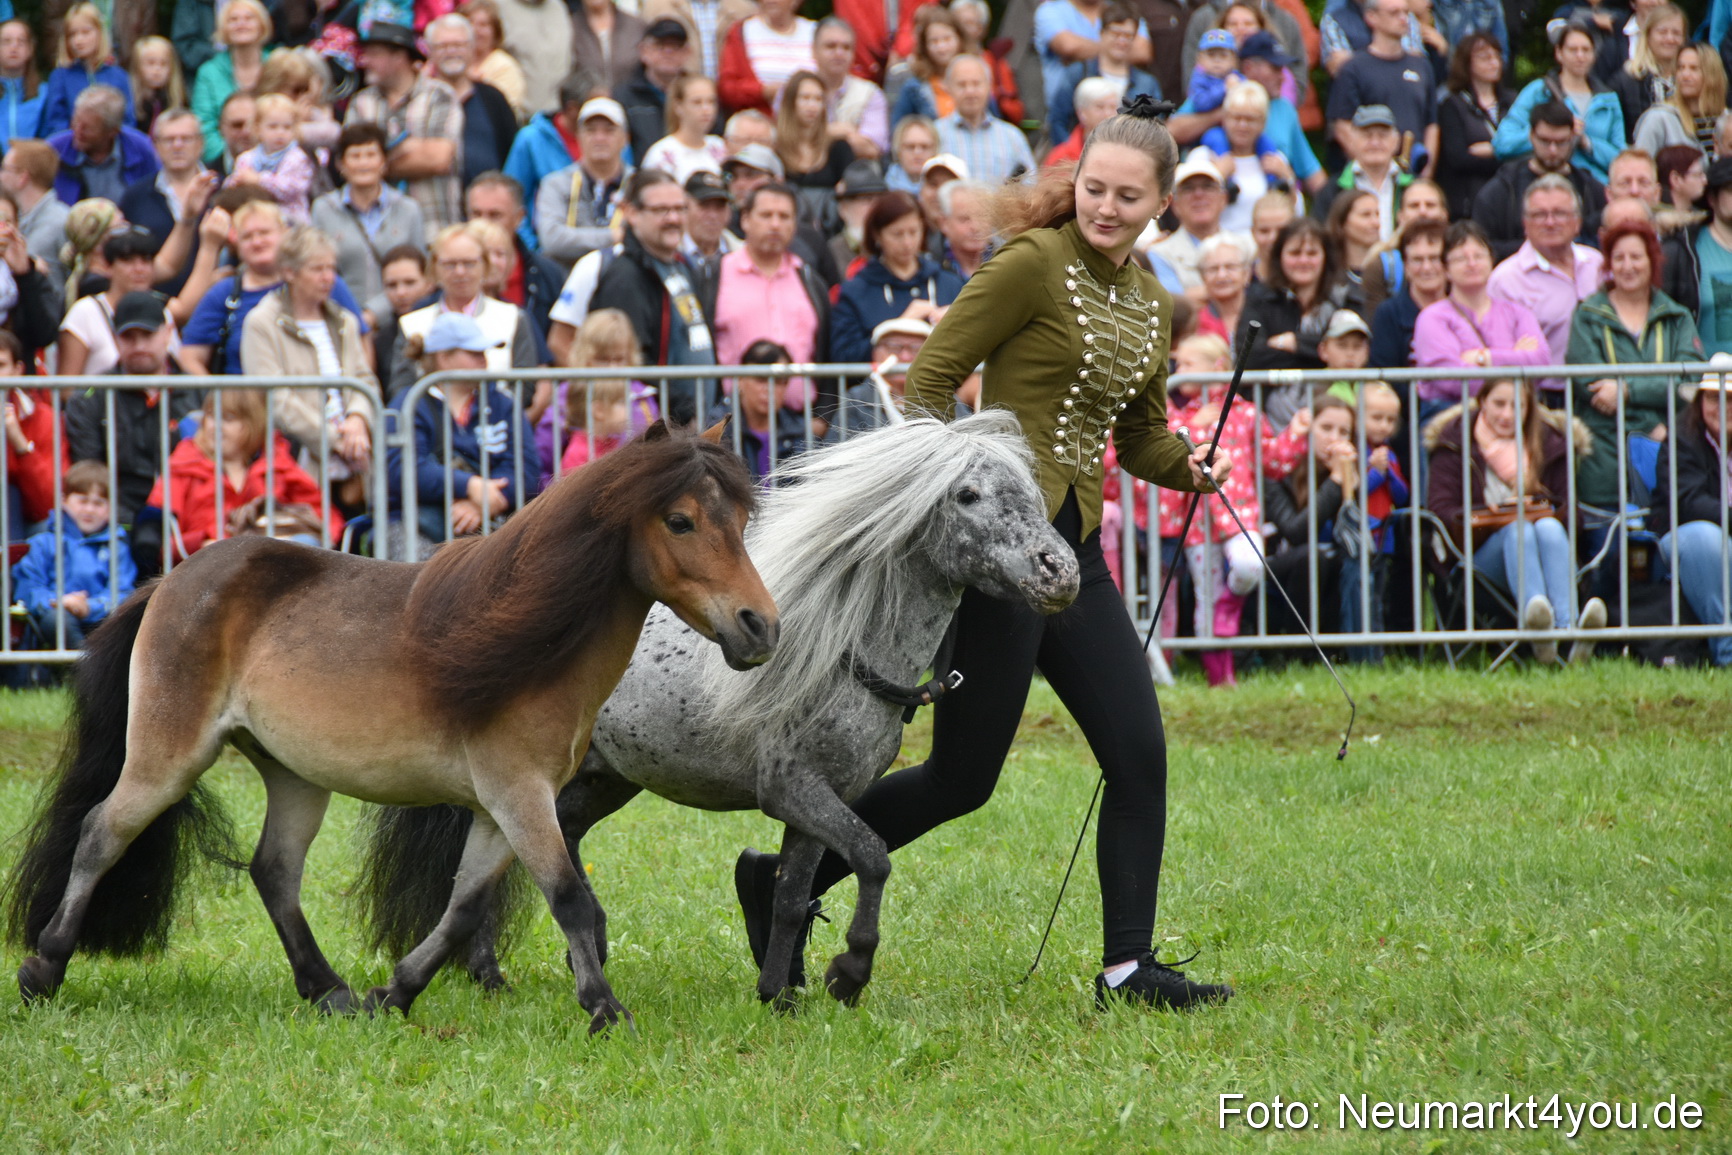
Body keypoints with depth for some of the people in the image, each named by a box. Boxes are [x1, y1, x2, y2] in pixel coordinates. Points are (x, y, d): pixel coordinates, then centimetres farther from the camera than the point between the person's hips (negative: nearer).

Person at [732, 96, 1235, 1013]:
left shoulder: (1154, 307, 14)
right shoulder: (1031, 267, -9)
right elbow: (927, 381, -10)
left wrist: (1188, 467, 3)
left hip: (1076, 547, 8)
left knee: (1138, 751, 1)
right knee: (963, 778, -4)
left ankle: (1128, 965, 7)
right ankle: (783, 878, 11)